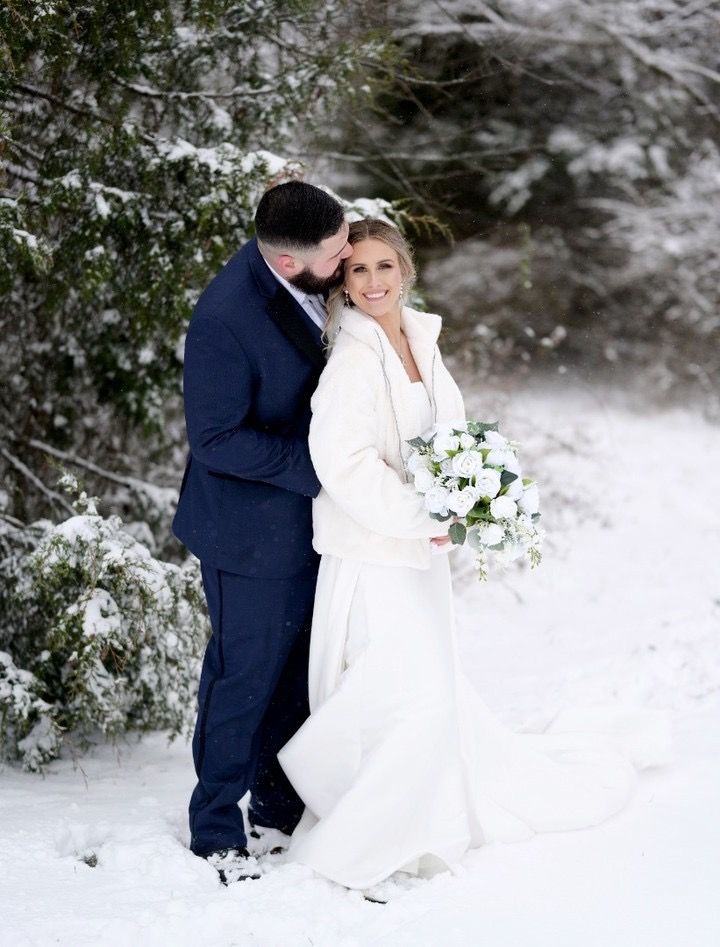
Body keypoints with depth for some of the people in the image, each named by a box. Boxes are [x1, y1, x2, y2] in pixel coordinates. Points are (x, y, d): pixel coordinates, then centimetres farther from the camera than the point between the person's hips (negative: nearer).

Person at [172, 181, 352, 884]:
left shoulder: (313, 283, -6)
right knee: (244, 675, 7)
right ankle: (215, 827, 24)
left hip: (311, 520, 7)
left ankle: (279, 799, 36)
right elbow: (216, 440, -23)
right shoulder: (225, 318, -29)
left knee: (299, 668, 18)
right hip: (253, 531, -7)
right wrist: (316, 468, -23)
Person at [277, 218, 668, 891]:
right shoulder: (354, 356, -19)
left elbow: (448, 431, 15)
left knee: (430, 691, 19)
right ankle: (345, 851, 3)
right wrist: (421, 519, -20)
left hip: (420, 545, 8)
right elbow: (343, 462, -25)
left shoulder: (419, 341, 6)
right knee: (416, 696, -9)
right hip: (374, 553, -8)